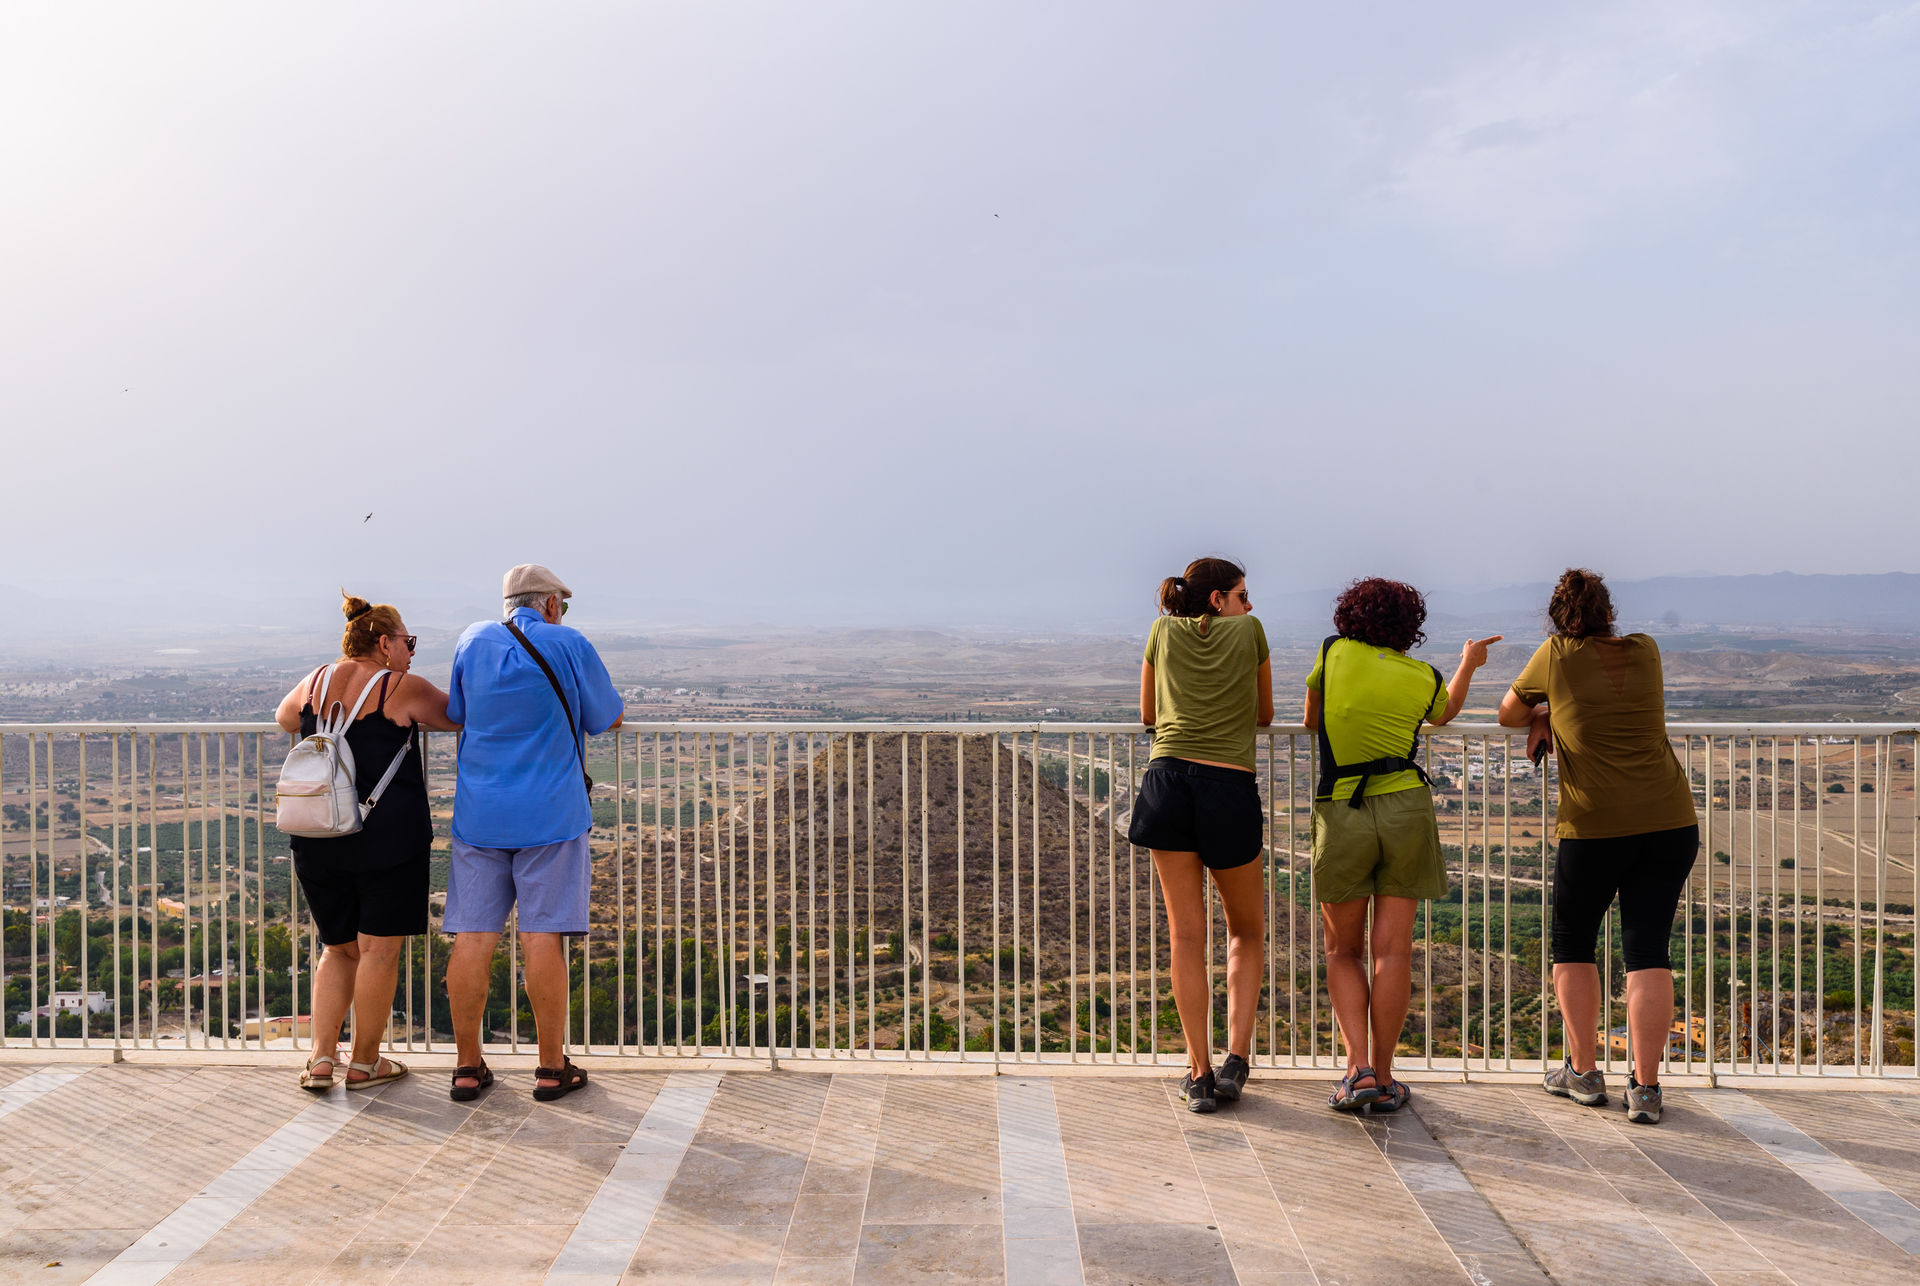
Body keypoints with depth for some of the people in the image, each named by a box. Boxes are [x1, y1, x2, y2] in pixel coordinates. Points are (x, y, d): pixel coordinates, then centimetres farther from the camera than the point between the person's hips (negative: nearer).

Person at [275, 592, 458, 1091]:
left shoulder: (315, 683, 9)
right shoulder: (403, 689, -6)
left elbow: (283, 717, 28)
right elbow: (461, 718, 7)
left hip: (318, 840, 5)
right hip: (389, 839, -5)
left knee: (339, 949, 18)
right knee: (379, 951, 5)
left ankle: (322, 1056, 11)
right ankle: (364, 1063, 13)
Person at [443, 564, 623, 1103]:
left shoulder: (473, 641, 6)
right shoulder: (570, 646, -3)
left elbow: (456, 713, 16)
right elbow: (609, 719, 7)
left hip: (479, 815, 3)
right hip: (549, 815, -3)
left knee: (472, 937, 5)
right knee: (542, 937, 0)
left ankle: (468, 1066, 12)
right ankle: (552, 1067, 7)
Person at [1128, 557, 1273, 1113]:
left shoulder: (1162, 632, 15)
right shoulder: (1249, 631, 11)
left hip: (1168, 777, 2)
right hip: (1231, 789, -1)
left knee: (1186, 934, 7)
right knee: (1247, 930, 17)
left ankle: (1199, 1074, 6)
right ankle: (1236, 1060, 7)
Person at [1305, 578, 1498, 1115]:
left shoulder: (1335, 652, 0)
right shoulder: (1424, 677, 5)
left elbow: (1311, 718, 14)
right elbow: (1444, 714, 29)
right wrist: (1468, 665, 44)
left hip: (1342, 813, -1)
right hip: (1406, 810, 1)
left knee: (1343, 951, 10)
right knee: (1393, 950, 3)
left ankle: (1358, 1069, -3)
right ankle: (1382, 1079, 6)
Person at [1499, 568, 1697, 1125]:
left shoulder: (1556, 655, -1)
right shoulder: (1645, 650, 9)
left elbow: (1508, 712, 12)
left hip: (1594, 829, -3)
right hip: (1669, 824, 3)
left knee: (1573, 945, 16)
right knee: (1649, 952, 5)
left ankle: (1583, 1072, 22)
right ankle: (1645, 1088, 3)